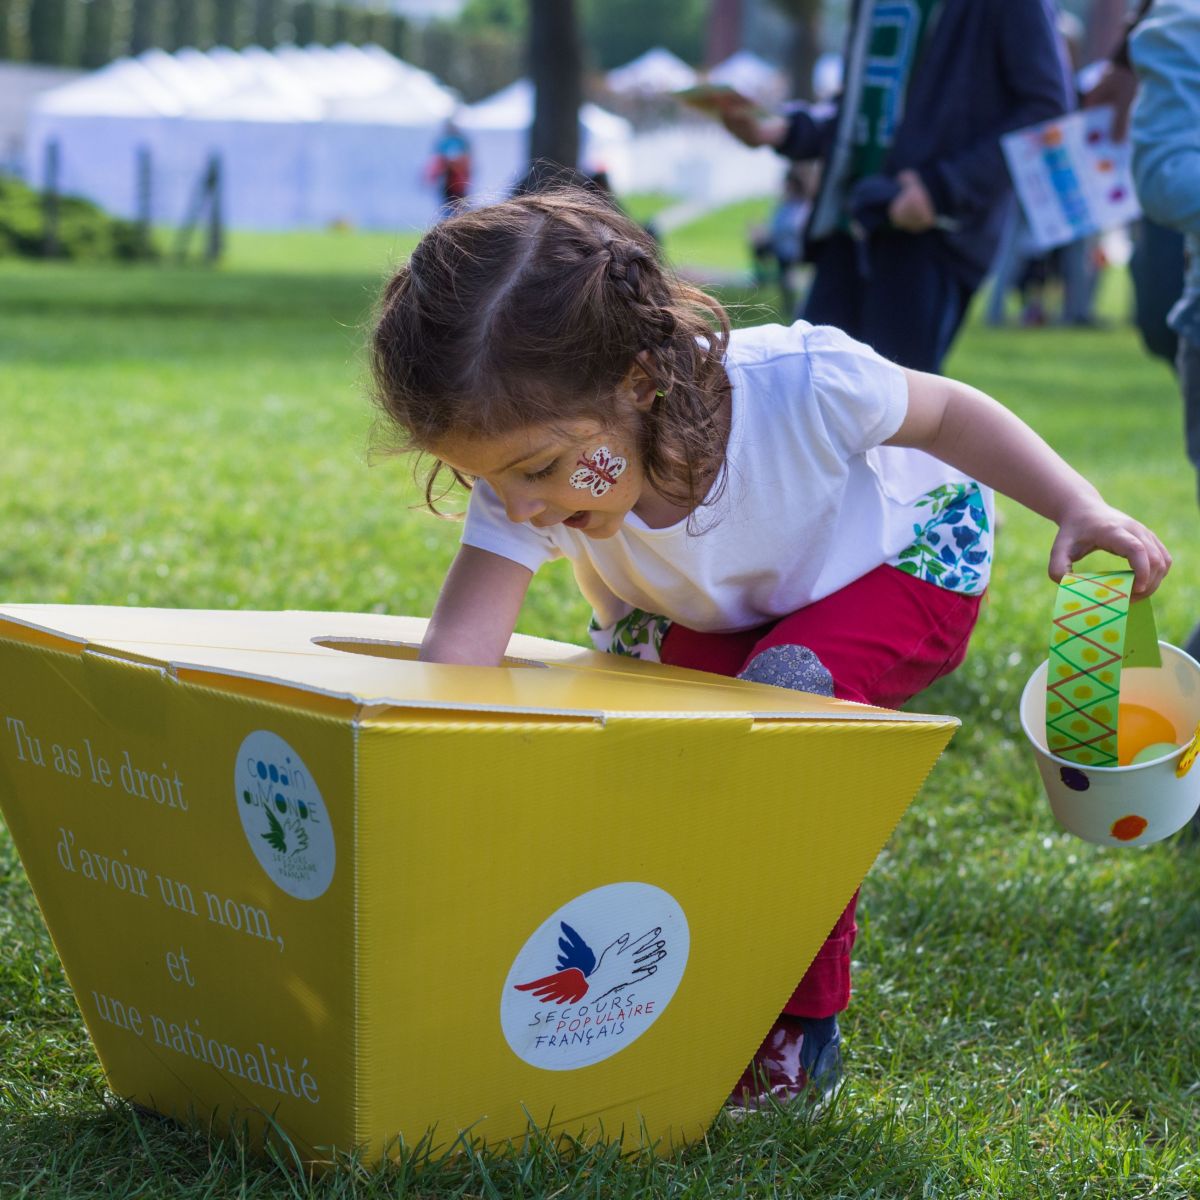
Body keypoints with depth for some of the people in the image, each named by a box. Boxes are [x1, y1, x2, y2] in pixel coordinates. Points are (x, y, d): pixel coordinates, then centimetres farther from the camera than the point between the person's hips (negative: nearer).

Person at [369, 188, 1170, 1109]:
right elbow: (461, 642, -40)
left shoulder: (796, 386, -41)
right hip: (722, 616, 5)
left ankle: (804, 1029, -15)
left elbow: (945, 413, -20)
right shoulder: (529, 472, -32)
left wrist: (1082, 510, -29)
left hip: (908, 557, -4)